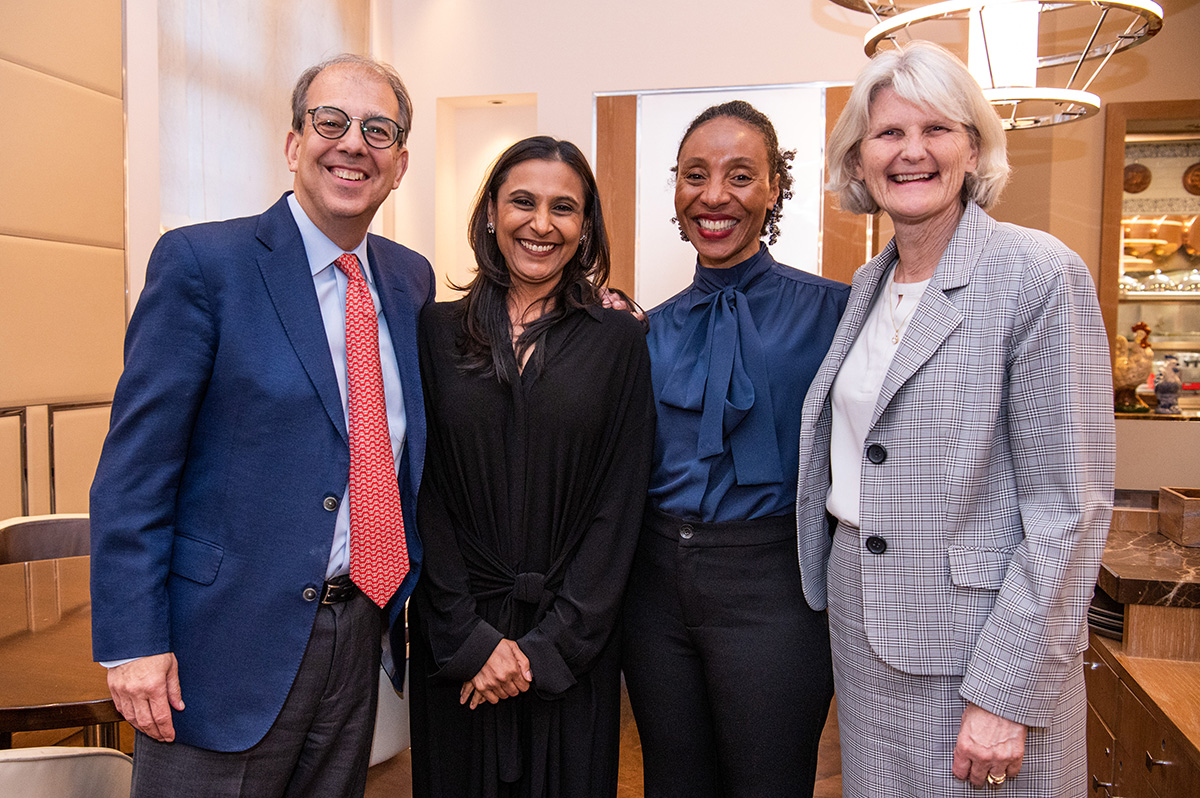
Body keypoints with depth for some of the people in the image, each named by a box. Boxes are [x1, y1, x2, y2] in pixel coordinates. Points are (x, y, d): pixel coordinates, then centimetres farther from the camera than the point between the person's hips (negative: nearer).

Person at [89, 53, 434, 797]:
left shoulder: (411, 278, 7)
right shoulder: (201, 262, -10)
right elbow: (134, 468, -11)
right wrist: (132, 643, -13)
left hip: (359, 630, 6)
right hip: (230, 642, -5)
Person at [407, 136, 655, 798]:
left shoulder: (619, 340, -1)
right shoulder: (436, 331, 0)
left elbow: (619, 503, -4)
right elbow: (423, 492, -2)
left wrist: (549, 643, -9)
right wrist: (468, 636, -9)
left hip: (572, 639, 0)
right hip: (454, 637, 1)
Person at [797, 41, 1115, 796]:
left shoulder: (1040, 274, -13)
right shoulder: (869, 283, 7)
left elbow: (1069, 506, -15)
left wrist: (1007, 696, -18)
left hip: (975, 641, -6)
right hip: (861, 630, 6)